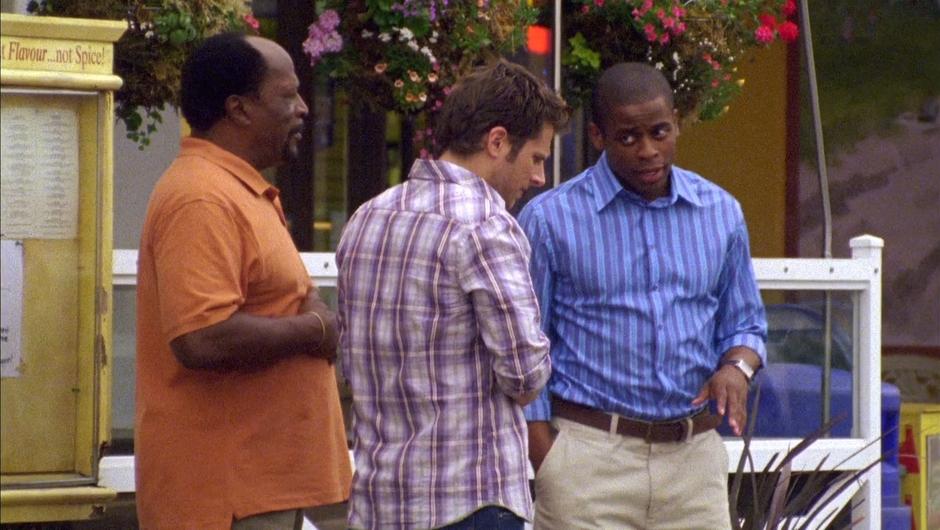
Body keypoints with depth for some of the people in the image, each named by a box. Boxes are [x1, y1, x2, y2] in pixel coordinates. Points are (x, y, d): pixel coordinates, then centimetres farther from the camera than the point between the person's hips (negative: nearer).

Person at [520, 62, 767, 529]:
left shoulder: (720, 213, 9)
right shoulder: (550, 219, -2)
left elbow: (744, 322, 19)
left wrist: (737, 366, -5)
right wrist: (546, 466, -7)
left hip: (693, 455, 4)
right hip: (592, 455, -4)